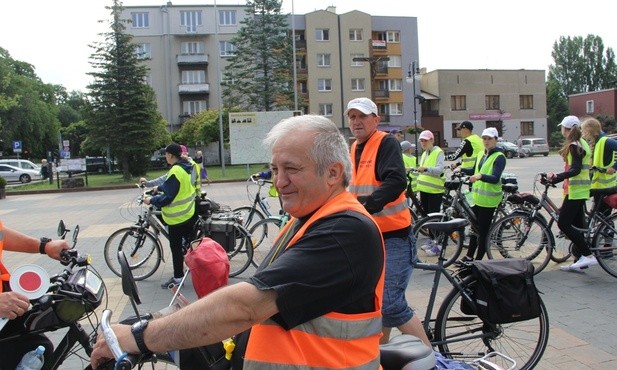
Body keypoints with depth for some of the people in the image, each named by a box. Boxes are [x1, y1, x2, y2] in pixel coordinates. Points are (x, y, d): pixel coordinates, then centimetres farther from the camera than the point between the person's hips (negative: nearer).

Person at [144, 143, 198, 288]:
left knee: (176, 247, 2)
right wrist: (159, 188, 29)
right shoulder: (186, 167, 5)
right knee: (190, 242, 20)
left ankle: (178, 277, 11)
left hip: (177, 216, -9)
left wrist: (151, 200, -11)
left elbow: (167, 197, -24)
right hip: (189, 212, 9)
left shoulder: (175, 171, -24)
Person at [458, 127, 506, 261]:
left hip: (488, 199, -8)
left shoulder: (499, 157, -12)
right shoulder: (481, 155, 12)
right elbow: (474, 171, 23)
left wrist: (480, 176, -42)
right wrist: (462, 169, 5)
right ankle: (469, 257, 27)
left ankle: (478, 260, 9)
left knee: (483, 230, 0)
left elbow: (495, 178, -24)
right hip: (477, 197, 8)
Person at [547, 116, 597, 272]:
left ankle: (588, 255, -9)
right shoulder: (581, 144, 17)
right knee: (576, 225, 12)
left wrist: (557, 177, -32)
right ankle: (579, 260, 16)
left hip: (575, 190, -10)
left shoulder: (574, 145, -13)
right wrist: (557, 176, 21)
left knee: (563, 224, -10)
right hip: (580, 190, 10)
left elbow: (575, 169, -22)